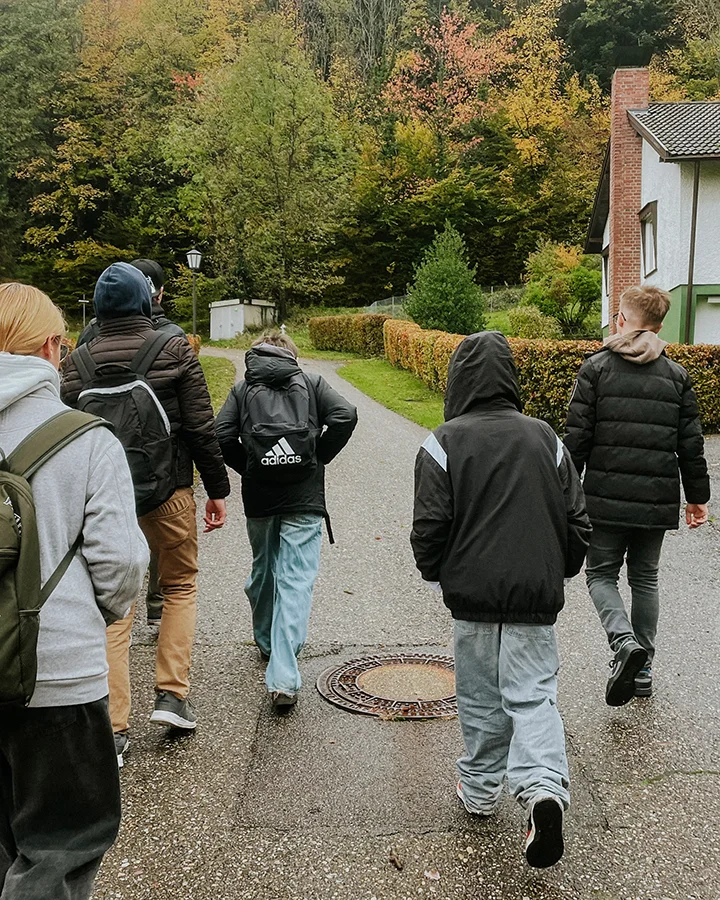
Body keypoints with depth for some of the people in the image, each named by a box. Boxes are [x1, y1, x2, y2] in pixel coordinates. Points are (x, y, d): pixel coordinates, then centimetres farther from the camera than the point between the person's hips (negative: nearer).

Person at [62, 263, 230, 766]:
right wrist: (218, 489, 1)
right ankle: (172, 694, 13)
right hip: (169, 491, -2)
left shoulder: (79, 360, 1)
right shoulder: (174, 350, -6)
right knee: (180, 586, 19)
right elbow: (201, 426, -8)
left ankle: (113, 729, 10)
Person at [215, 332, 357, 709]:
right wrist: (319, 457, 1)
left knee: (262, 572, 23)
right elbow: (345, 416, -8)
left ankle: (266, 642, 45)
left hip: (258, 498, 2)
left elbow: (221, 434, -5)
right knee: (295, 583, -5)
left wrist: (247, 468, 7)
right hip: (304, 499, -2)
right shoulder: (312, 382, 7)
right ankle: (283, 679, -13)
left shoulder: (242, 389, 9)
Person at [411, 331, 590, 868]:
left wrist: (436, 576, 9)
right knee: (533, 694, 5)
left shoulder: (444, 444, -7)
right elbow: (577, 522, 7)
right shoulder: (546, 438, 4)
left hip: (473, 594, -1)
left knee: (480, 696, 14)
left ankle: (481, 789, 26)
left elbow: (430, 526, -8)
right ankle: (544, 787, -14)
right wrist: (558, 573, 21)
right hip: (537, 597, 2)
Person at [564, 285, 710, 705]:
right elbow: (691, 444, 6)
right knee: (646, 578, 17)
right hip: (658, 500, 3)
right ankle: (643, 670, 21)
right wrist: (698, 496, 15)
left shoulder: (596, 368, -4)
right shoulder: (677, 375, 5)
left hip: (607, 498, -3)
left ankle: (625, 641, -15)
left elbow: (577, 437, -7)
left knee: (601, 574, 10)